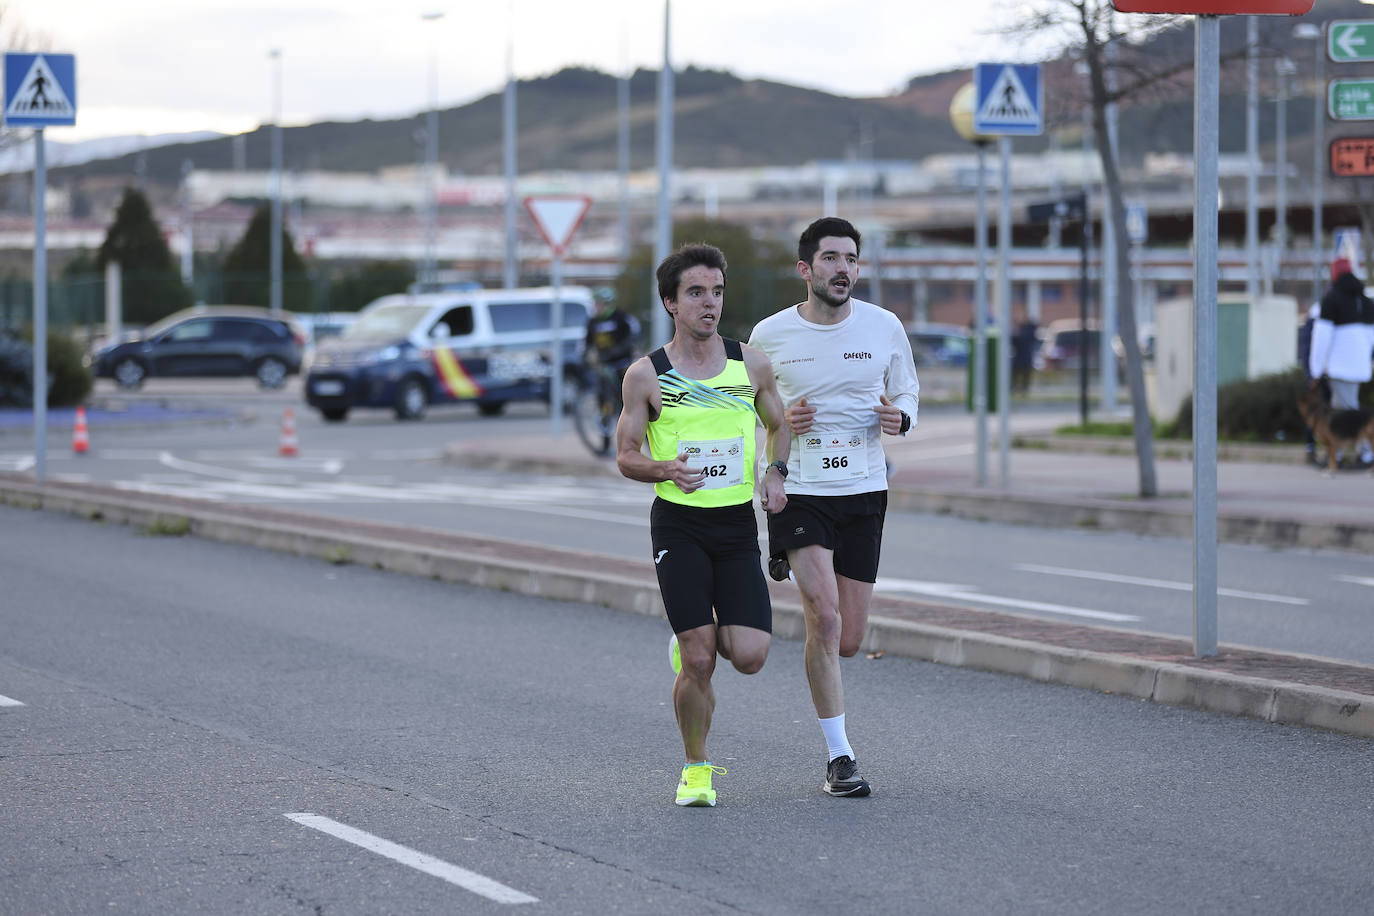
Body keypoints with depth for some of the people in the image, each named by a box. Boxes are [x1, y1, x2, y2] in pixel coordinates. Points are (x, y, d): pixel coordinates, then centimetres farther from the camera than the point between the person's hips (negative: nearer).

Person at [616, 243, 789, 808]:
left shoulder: (751, 365, 5)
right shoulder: (646, 375, -2)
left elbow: (779, 426, 20)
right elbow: (626, 457, 2)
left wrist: (774, 473, 1)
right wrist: (666, 469, -18)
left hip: (738, 525, 3)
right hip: (678, 525, -2)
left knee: (750, 656, -8)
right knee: (699, 663, -9)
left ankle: (694, 641, 27)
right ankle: (695, 768, 13)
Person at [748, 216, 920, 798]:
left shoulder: (885, 328, 2)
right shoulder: (769, 335, -3)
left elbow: (907, 393, 15)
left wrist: (899, 418, -9)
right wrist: (781, 421, -10)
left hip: (864, 492, 3)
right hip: (797, 489, -3)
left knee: (848, 640, 5)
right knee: (825, 617, -17)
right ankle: (838, 757, -8)